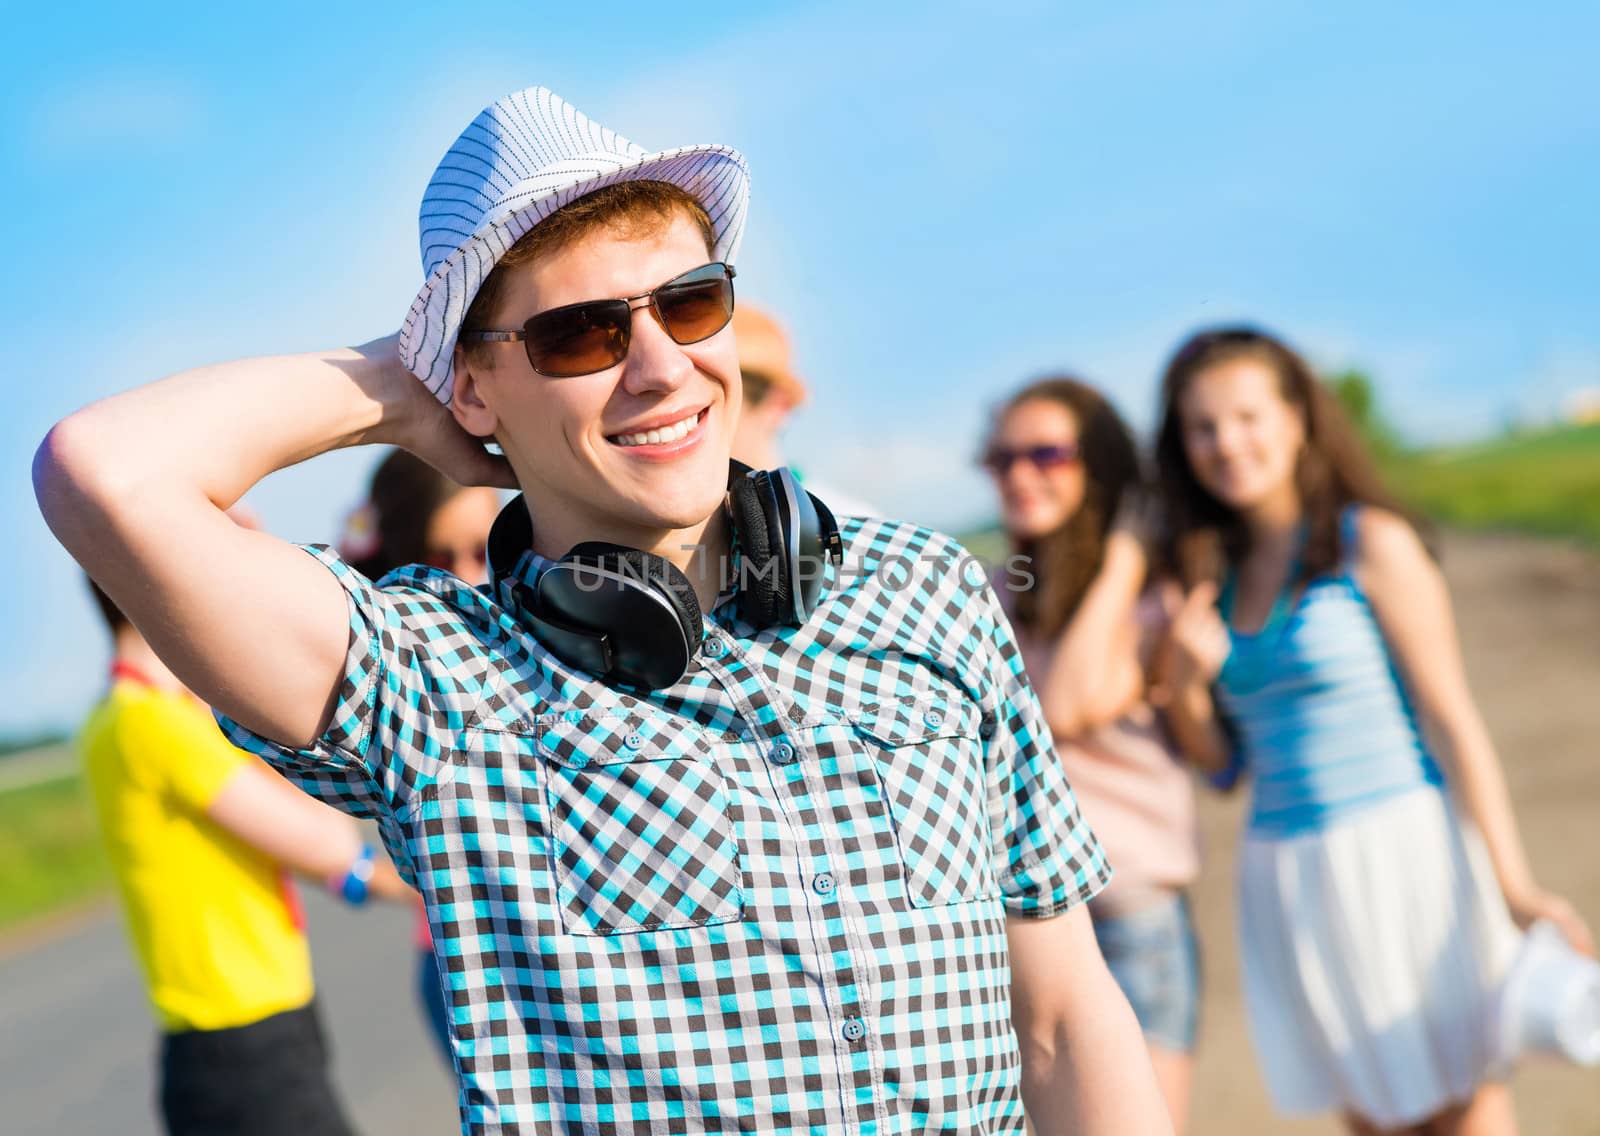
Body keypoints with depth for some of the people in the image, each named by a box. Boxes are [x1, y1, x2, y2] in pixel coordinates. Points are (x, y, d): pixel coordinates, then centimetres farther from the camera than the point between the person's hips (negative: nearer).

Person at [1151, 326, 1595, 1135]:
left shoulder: (1371, 542, -5)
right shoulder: (1218, 573, 10)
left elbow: (1450, 717, -9)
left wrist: (1513, 883, -14)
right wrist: (1186, 684, -7)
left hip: (1400, 854, -5)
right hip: (1285, 879, 5)